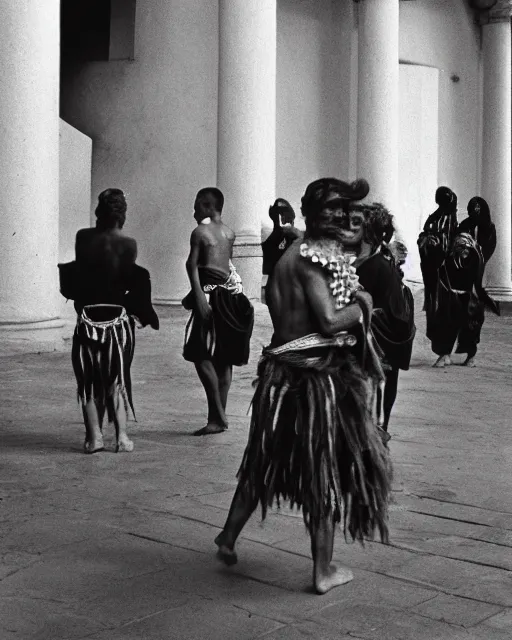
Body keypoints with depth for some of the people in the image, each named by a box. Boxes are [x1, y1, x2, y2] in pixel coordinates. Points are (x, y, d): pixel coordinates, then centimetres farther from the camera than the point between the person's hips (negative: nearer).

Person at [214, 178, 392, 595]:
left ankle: (229, 538, 34)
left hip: (281, 375, 7)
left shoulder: (289, 256, 10)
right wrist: (362, 306, -4)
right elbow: (330, 321, -23)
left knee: (265, 463, 21)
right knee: (323, 472, 4)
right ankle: (324, 571, 13)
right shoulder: (317, 258, -15)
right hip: (320, 378, -7)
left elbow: (280, 311, 11)